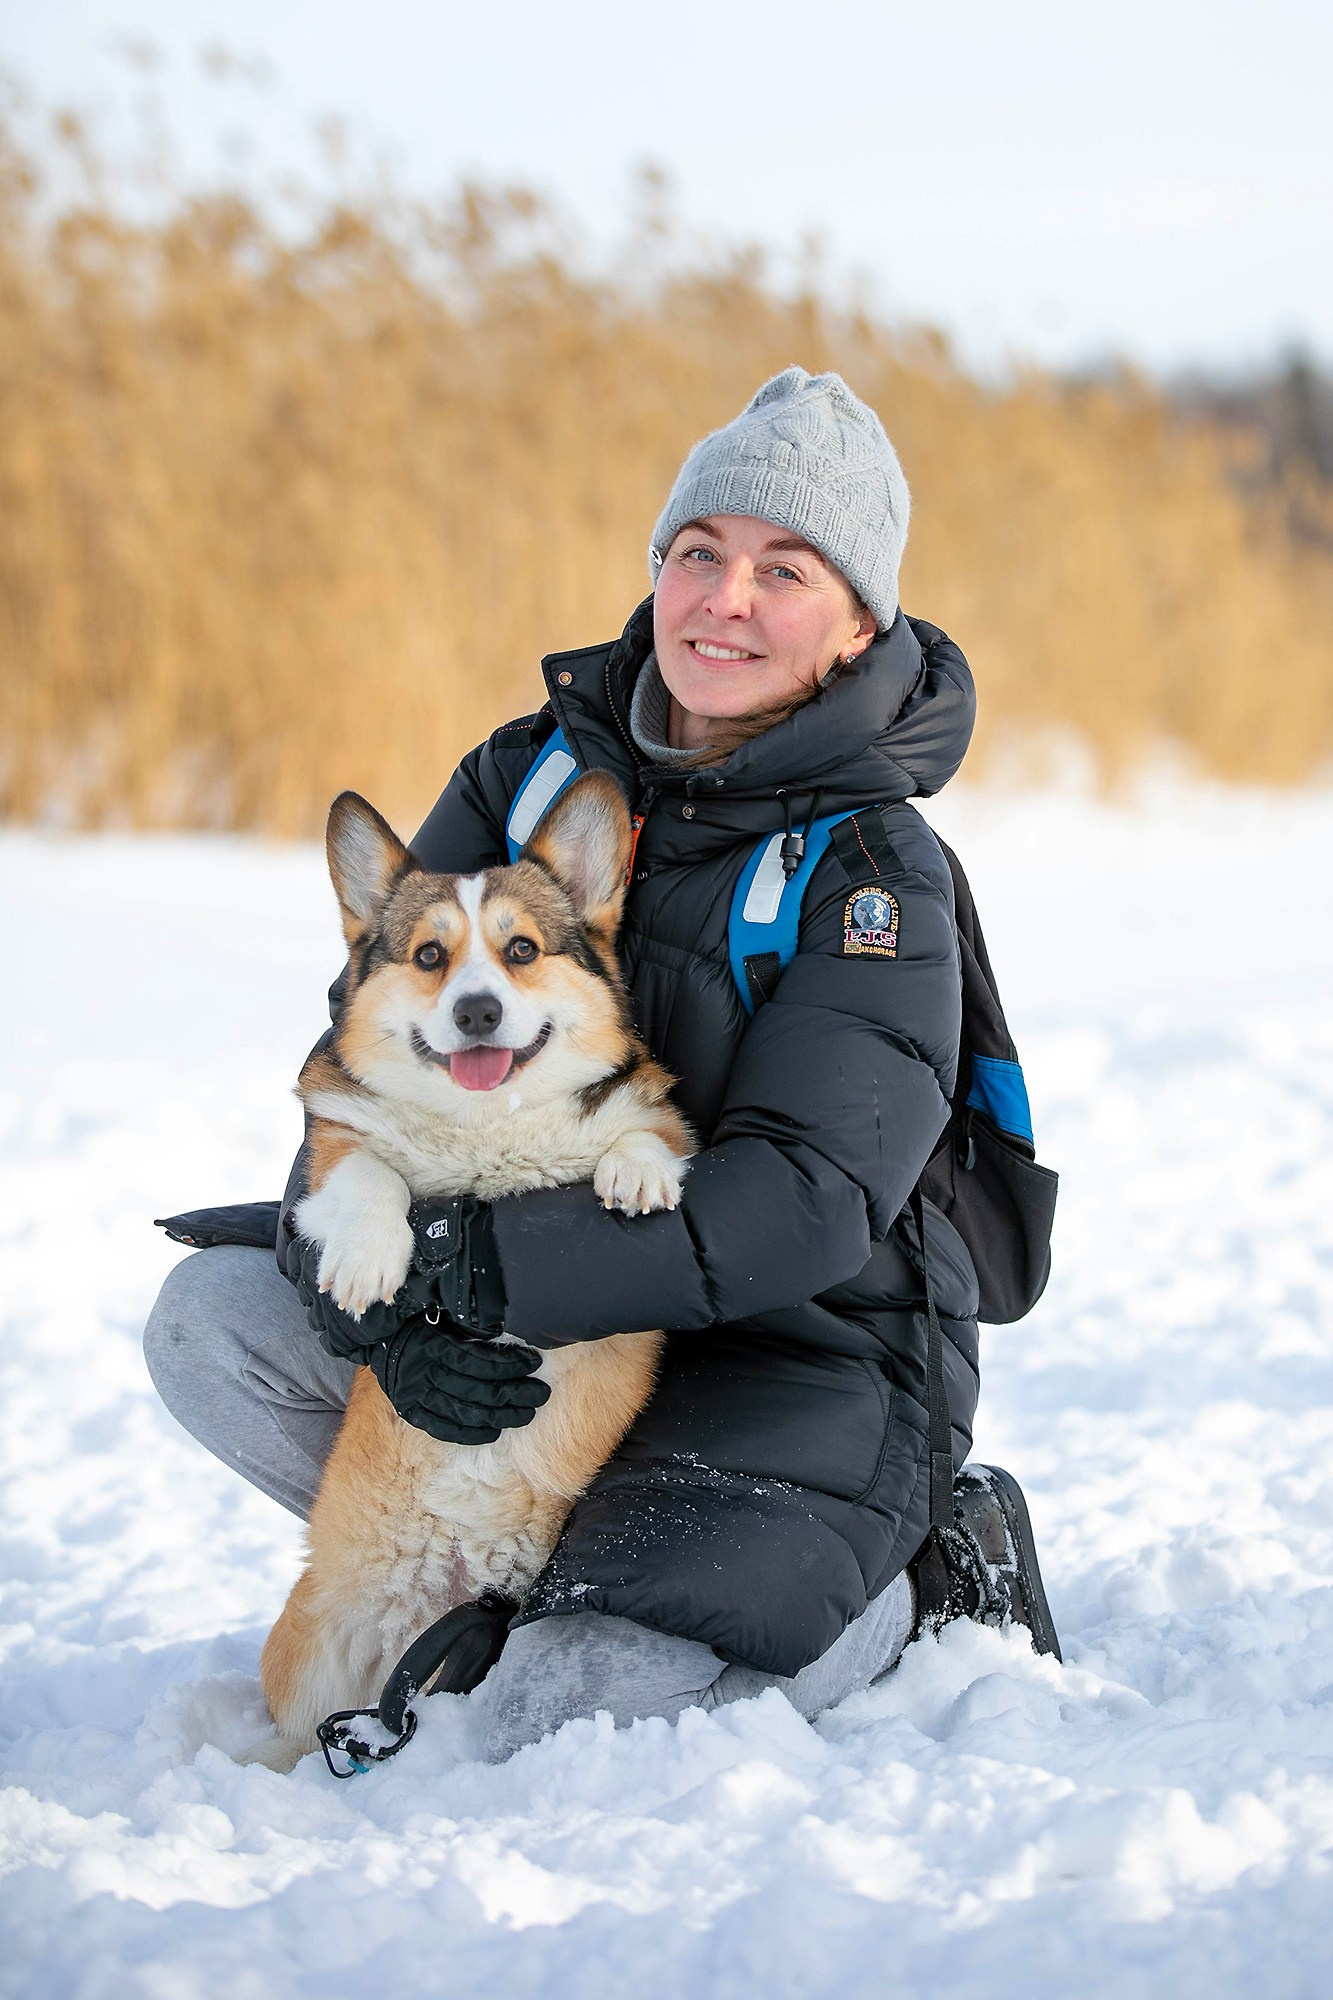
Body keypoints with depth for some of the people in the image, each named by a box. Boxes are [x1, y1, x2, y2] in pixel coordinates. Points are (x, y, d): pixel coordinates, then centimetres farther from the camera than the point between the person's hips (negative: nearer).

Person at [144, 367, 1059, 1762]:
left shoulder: (877, 873, -14)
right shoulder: (531, 771, 1)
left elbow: (807, 1204, -25)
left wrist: (468, 1266, -32)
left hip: (804, 1349, -5)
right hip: (556, 1329, 6)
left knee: (560, 1715, -24)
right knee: (214, 1322, -12)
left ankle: (922, 1578, 2)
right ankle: (530, 1570, 2)